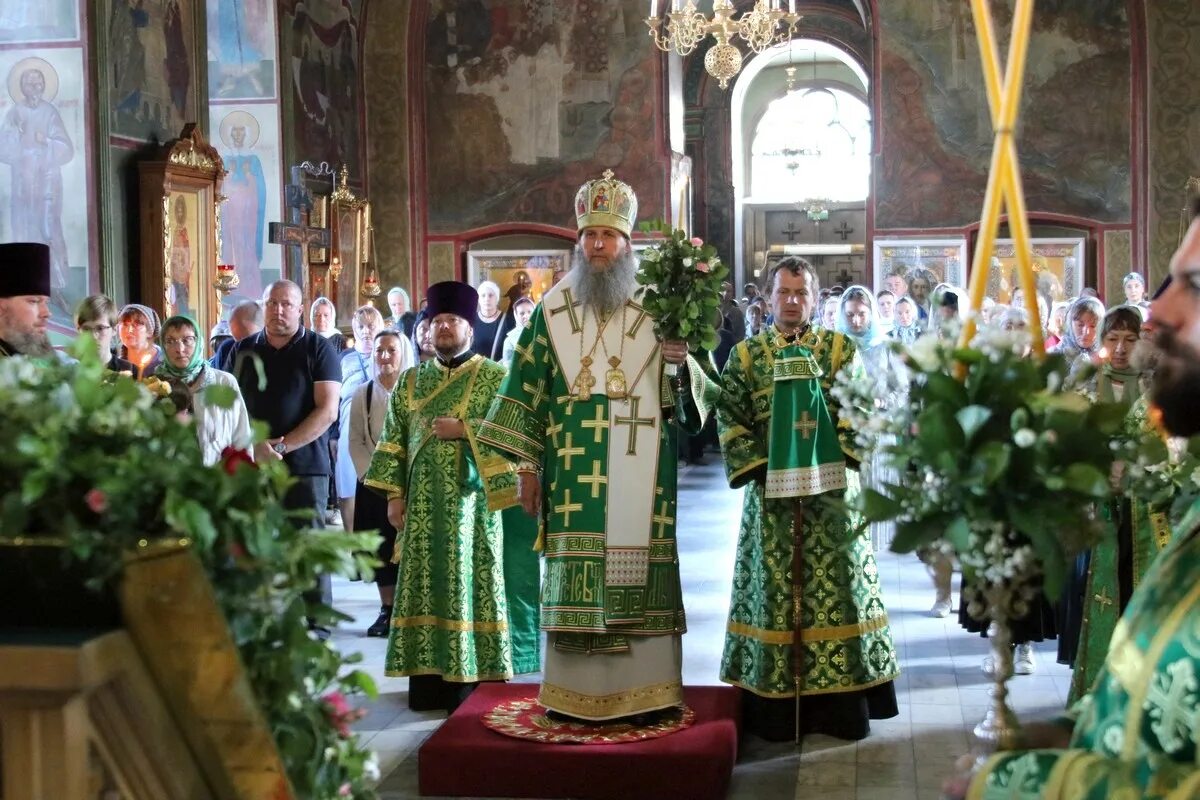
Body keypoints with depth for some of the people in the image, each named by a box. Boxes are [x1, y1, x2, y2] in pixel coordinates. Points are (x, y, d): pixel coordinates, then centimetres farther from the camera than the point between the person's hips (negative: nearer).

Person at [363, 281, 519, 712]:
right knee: (424, 587, 3)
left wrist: (464, 429, -15)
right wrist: (394, 494, 3)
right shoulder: (411, 381, 14)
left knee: (470, 584, -4)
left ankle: (474, 682, 0)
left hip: (471, 502, -4)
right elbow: (393, 440, 12)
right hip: (423, 503, 4)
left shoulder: (494, 377, 2)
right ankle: (429, 681, 8)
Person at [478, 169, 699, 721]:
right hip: (575, 473, 1)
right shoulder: (552, 310, 8)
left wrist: (683, 364, -16)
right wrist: (527, 466, 2)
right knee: (576, 575, 0)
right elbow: (527, 390, 7)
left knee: (641, 569, -1)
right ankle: (575, 694, 9)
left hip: (640, 473, 0)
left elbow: (687, 396, 6)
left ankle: (645, 691, 8)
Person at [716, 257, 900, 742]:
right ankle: (774, 706, 10)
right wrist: (757, 467, -9)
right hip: (771, 493, 0)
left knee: (835, 586, 1)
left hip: (832, 490, 0)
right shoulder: (747, 354, 5)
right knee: (774, 588, 3)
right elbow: (729, 419, 1)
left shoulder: (841, 348, 5)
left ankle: (841, 701, 9)